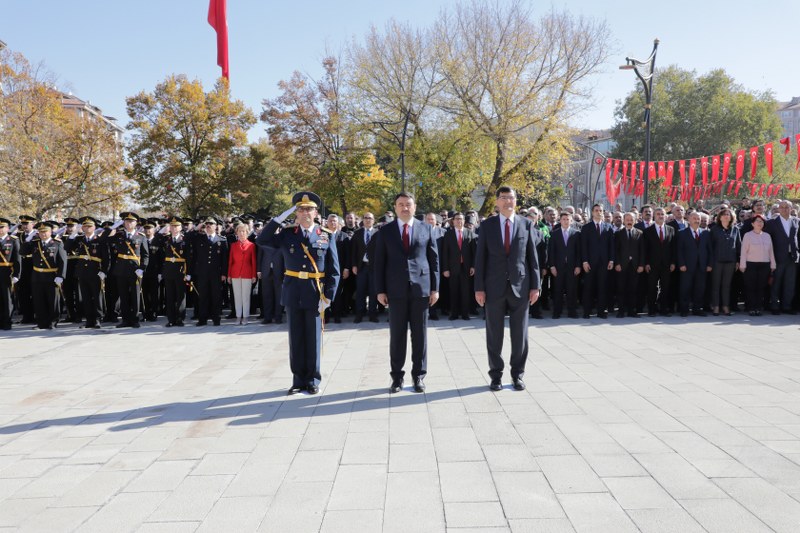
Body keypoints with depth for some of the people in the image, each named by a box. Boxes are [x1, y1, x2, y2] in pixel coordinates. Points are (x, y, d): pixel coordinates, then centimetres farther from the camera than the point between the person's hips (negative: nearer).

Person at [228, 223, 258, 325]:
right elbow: (230, 261, 8)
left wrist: (254, 275, -3)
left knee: (246, 296, 0)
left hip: (247, 274, -2)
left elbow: (254, 261, 1)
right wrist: (229, 275, 3)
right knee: (237, 296, 5)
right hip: (235, 273, 2)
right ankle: (238, 317, 10)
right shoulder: (233, 245, 8)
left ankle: (245, 317, 6)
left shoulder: (251, 245, 2)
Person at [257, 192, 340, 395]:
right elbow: (262, 241, -6)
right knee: (296, 338, 8)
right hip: (293, 294, 2)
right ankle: (298, 379, 19)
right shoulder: (287, 234, 5)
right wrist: (280, 217, -8)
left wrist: (328, 297, -9)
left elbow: (333, 271, -1)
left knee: (313, 338, 6)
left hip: (315, 294, -2)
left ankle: (313, 380, 18)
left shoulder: (326, 236, 0)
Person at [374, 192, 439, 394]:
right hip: (396, 290, 0)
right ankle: (397, 376, 14)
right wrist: (380, 290, -1)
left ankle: (419, 375, 16)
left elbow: (434, 260, 6)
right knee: (397, 335, 5)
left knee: (419, 335, 6)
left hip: (421, 288, 0)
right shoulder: (385, 231, 5)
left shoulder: (427, 229, 6)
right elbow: (379, 262, 4)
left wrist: (435, 288, 1)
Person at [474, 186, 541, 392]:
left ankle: (517, 374, 20)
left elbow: (532, 256, 4)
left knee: (520, 334, 6)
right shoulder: (487, 225, 2)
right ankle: (496, 375, 18)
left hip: (520, 286, 1)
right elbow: (480, 258, 1)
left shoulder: (526, 224, 4)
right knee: (494, 334, 6)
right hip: (494, 286, 0)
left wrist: (535, 285, -1)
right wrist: (479, 287, -4)